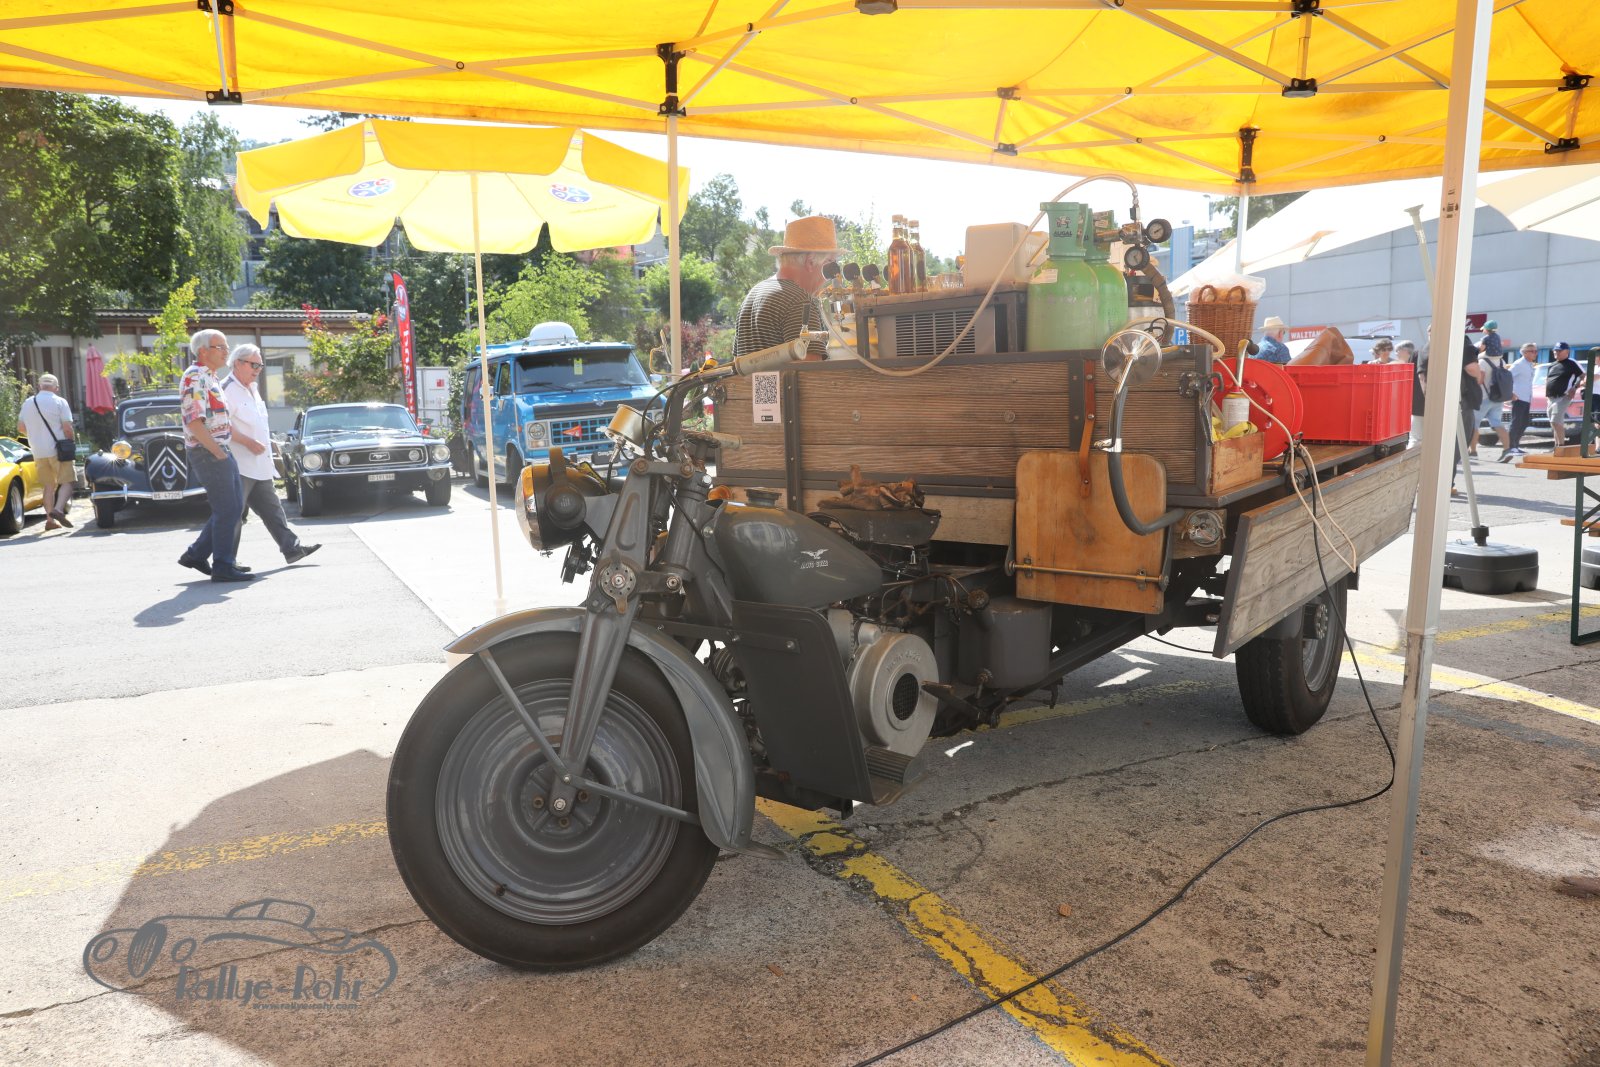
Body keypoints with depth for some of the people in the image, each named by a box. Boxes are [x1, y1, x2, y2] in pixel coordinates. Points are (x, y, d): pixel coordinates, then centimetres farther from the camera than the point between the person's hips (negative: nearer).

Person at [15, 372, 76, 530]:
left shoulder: (27, 403, 10)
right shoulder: (59, 402, -7)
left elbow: (20, 428, 15)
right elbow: (67, 428, -12)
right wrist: (71, 443, 3)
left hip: (38, 452, 5)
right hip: (58, 450, -5)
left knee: (49, 486, 12)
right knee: (67, 481, -2)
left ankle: (50, 520, 8)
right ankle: (59, 509, -25)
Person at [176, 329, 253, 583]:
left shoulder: (209, 378, 18)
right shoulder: (195, 378, -14)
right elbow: (194, 422, -22)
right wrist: (218, 453, -20)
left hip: (221, 451, 10)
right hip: (208, 453, -10)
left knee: (234, 507, 13)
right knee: (227, 510, -6)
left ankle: (196, 554, 21)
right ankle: (222, 567, 1)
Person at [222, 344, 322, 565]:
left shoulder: (252, 389, 18)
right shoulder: (228, 390, -12)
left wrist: (266, 442, 19)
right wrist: (249, 442, -22)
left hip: (259, 466, 9)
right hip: (239, 466, -9)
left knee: (271, 509, 10)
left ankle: (292, 548, 12)